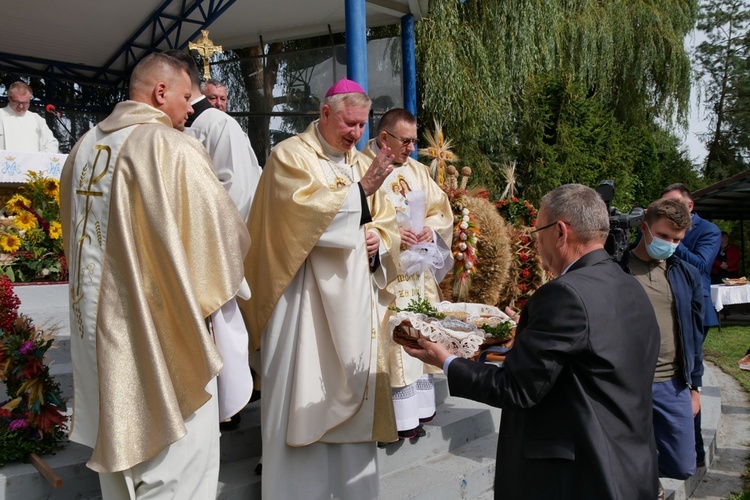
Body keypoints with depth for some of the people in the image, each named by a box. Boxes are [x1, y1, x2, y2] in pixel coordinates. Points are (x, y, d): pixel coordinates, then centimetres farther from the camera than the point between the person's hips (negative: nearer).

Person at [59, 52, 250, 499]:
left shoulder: (84, 148, 7)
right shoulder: (171, 148, -16)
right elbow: (223, 232, -13)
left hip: (96, 330, 8)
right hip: (159, 333, -8)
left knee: (118, 446, 21)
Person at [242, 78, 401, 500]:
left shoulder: (363, 164, 16)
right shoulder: (291, 156, -3)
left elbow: (387, 224, 17)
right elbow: (303, 210, -19)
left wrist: (379, 240, -5)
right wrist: (360, 190, -21)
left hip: (352, 300, 6)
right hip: (303, 301, -6)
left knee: (353, 397, 11)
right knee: (303, 403, -4)